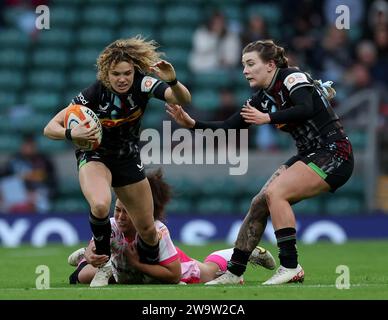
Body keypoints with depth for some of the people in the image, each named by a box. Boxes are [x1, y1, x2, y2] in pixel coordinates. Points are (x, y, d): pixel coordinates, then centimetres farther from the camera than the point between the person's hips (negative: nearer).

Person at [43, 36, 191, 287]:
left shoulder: (142, 84, -21)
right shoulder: (95, 93, -27)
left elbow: (183, 99, -34)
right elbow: (50, 128, -24)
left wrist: (172, 81, -54)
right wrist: (72, 133, -45)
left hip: (128, 160, 3)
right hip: (95, 155, -3)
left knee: (148, 230, 5)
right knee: (100, 205, -35)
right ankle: (103, 264, -12)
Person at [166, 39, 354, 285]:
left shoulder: (292, 77, -12)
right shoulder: (263, 98, 10)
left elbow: (306, 109, -31)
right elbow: (228, 128, 9)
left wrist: (267, 118, -28)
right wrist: (191, 124, -2)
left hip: (334, 153, -8)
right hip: (310, 155, 9)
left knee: (275, 192, -22)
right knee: (259, 204, 1)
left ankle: (291, 268, -20)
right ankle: (234, 272, 9)